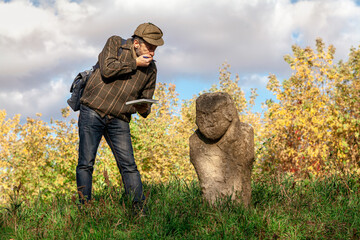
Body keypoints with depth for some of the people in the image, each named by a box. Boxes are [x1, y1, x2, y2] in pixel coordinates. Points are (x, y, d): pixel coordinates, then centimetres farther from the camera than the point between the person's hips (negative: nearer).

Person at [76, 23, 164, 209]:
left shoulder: (151, 69, 10)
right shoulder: (115, 43, 2)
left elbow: (146, 100, 15)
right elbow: (107, 70, -14)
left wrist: (144, 109, -8)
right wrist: (134, 64, -8)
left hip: (119, 120, 3)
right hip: (92, 111, -3)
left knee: (129, 165, -5)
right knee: (86, 164, -5)